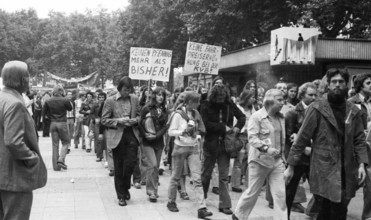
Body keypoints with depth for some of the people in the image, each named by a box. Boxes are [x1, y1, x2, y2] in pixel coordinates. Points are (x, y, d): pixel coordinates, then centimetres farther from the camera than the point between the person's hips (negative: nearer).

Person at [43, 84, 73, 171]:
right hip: (62, 123, -3)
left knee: (55, 145, 8)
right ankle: (61, 160, -9)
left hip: (53, 124, 3)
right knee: (66, 142, 10)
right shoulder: (65, 100, -10)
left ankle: (56, 165, 9)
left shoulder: (48, 101, -1)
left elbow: (44, 111, 7)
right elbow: (70, 108, 6)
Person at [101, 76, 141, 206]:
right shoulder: (110, 101, -4)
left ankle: (125, 187, 22)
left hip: (132, 135, 2)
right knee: (118, 168, 5)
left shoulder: (134, 99, 5)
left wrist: (133, 120, -8)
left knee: (130, 163, -6)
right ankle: (121, 196, 18)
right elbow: (104, 120, -2)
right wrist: (118, 121, -16)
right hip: (117, 136, -2)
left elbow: (139, 116, 13)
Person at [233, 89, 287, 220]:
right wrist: (266, 148, -29)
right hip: (260, 160, -5)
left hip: (277, 160, 5)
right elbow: (252, 138, -17)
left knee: (281, 194, -1)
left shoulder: (281, 117, 9)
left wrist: (282, 155, 14)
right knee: (252, 192, 7)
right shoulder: (257, 116, -10)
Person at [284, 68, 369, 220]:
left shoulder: (354, 111, 7)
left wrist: (362, 163, -6)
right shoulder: (317, 108, -6)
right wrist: (291, 166, -7)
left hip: (346, 172, 4)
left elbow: (360, 140, 9)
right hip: (323, 170, -4)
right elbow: (302, 139, -5)